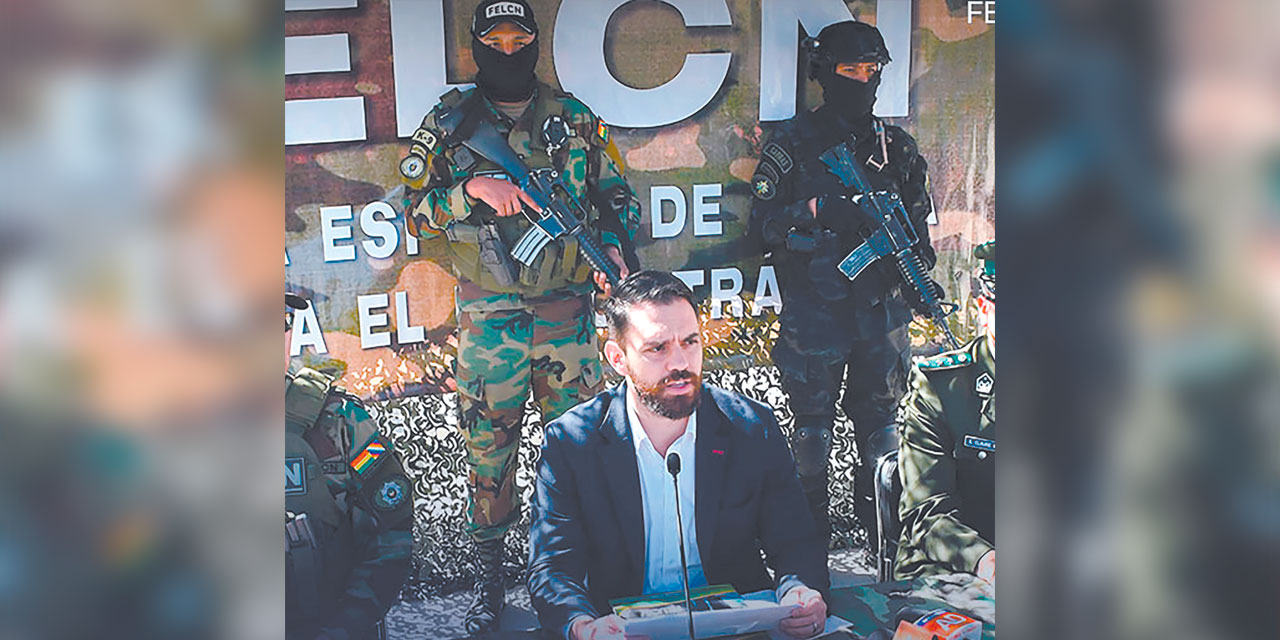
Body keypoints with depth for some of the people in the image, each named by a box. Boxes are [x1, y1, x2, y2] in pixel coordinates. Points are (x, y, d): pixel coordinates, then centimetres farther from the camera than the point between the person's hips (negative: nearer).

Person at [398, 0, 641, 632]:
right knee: (487, 444, 5)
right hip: (487, 314, -1)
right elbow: (415, 210, 0)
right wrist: (471, 190, -17)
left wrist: (615, 248, -6)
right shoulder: (448, 121, 3)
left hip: (568, 311, 1)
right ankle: (488, 574, 19)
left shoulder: (576, 120, 7)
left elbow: (618, 196, 13)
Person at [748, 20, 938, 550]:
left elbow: (918, 219, 19)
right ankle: (810, 523, 17)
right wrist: (814, 211, -21)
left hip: (882, 306, 4)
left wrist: (917, 266, 1)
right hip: (815, 311, -3)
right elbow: (763, 221, -4)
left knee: (880, 417, 11)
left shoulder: (897, 147, 11)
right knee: (813, 421, 4)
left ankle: (879, 519, 24)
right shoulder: (794, 143, -1)